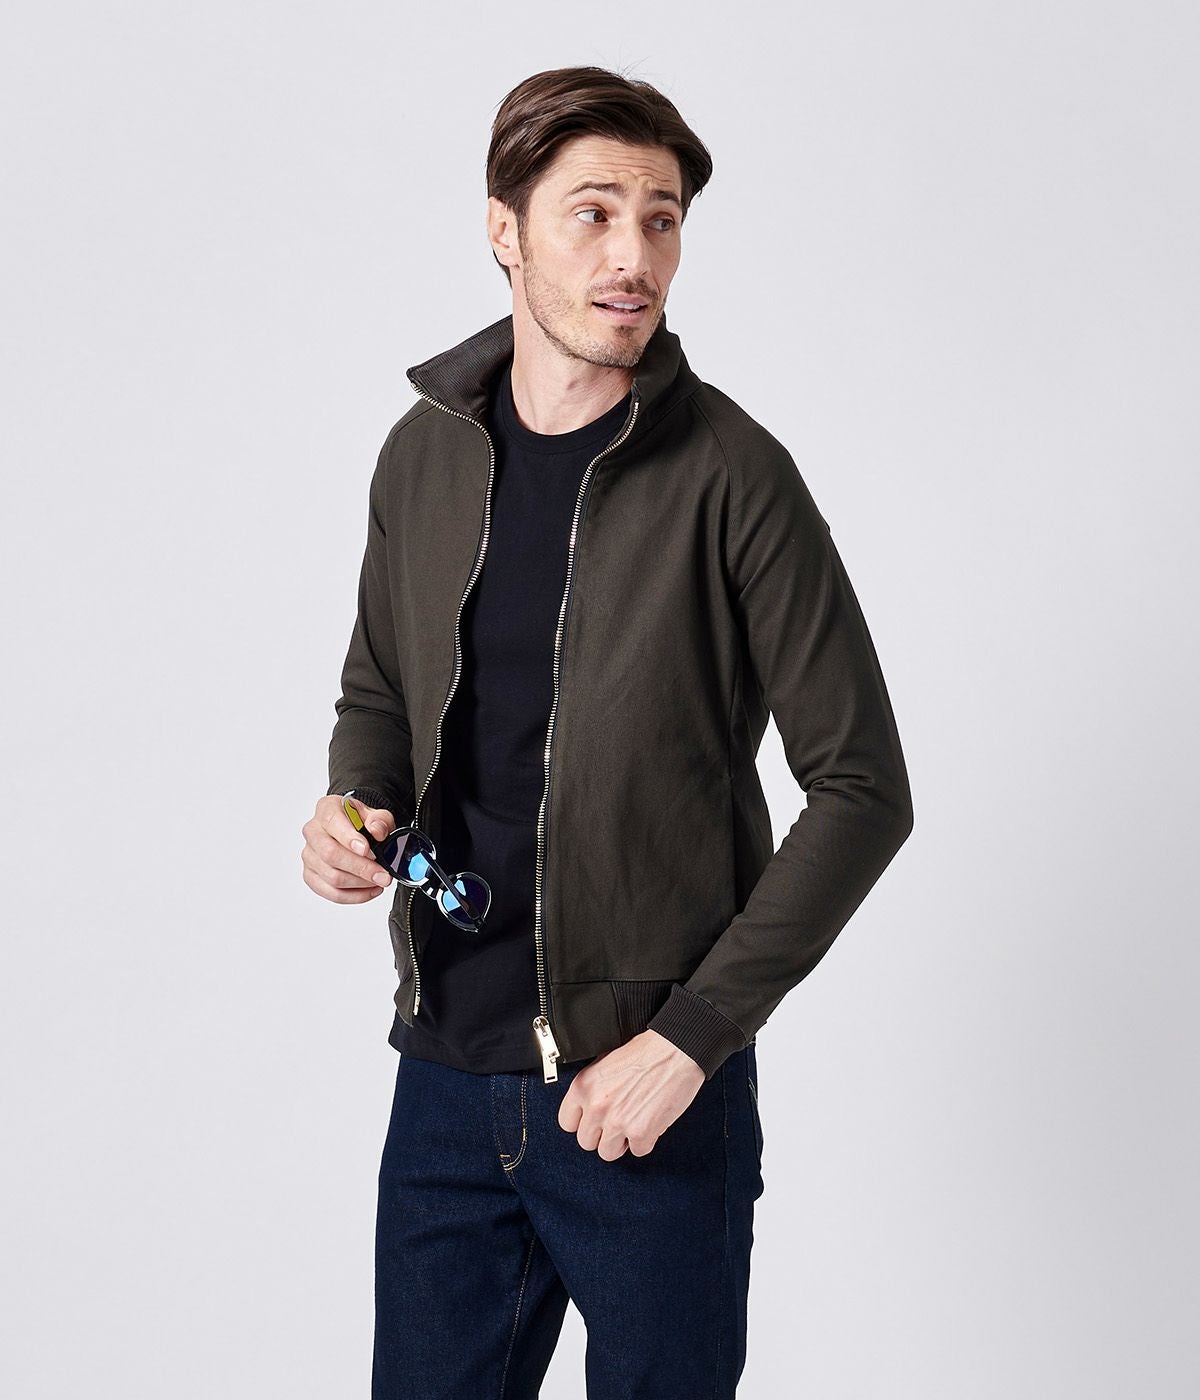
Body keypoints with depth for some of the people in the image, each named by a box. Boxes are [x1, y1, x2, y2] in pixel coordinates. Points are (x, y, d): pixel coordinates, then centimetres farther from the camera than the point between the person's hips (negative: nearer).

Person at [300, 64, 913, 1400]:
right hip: (445, 1077, 4)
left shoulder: (728, 476, -11)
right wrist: (351, 807, -4)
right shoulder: (424, 453, 3)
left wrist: (693, 1033, -14)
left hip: (652, 1091, -4)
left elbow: (862, 788, -10)